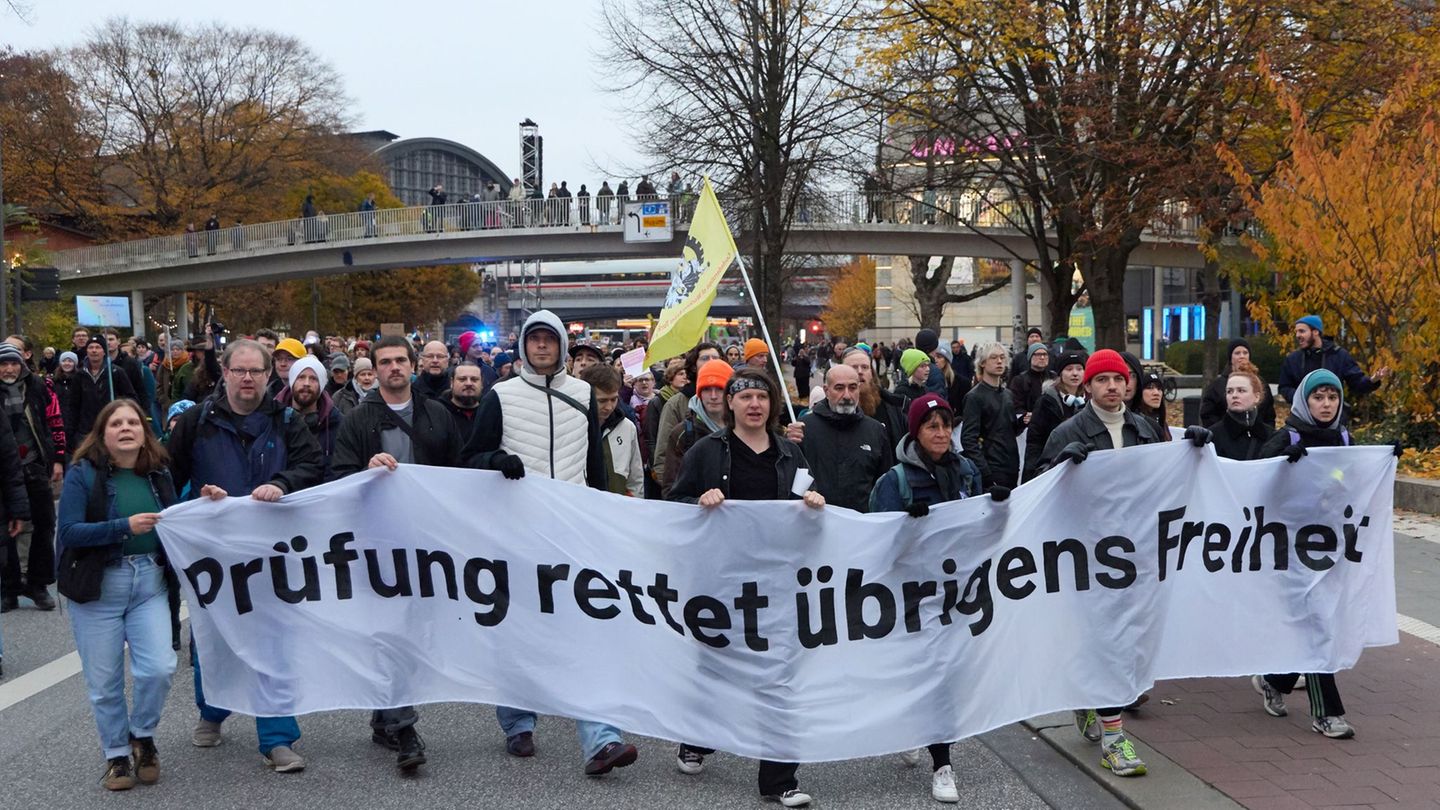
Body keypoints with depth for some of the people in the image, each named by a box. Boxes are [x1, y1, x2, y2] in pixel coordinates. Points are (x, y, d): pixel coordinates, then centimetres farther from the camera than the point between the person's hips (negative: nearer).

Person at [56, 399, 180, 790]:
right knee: (104, 681, 5)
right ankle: (117, 754, 25)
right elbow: (69, 532, -15)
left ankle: (142, 736, 17)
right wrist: (125, 526, -25)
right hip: (98, 586, -2)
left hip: (150, 583, 2)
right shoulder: (83, 474, -5)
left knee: (159, 668, -10)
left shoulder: (159, 475, 7)